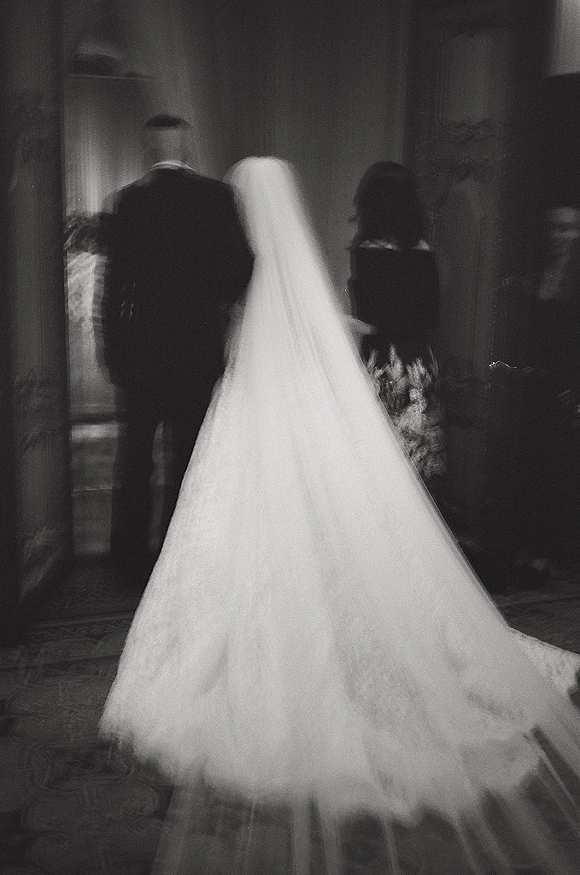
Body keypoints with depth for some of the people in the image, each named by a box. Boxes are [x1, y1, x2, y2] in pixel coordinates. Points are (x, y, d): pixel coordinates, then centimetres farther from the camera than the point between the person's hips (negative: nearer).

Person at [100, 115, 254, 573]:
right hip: (199, 341, 0)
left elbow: (116, 275, -4)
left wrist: (112, 344, 2)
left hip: (140, 340, 1)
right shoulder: (217, 195, -4)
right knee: (189, 448, 9)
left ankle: (130, 548, 20)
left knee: (136, 446, 13)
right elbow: (242, 264, -3)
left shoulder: (130, 198, -4)